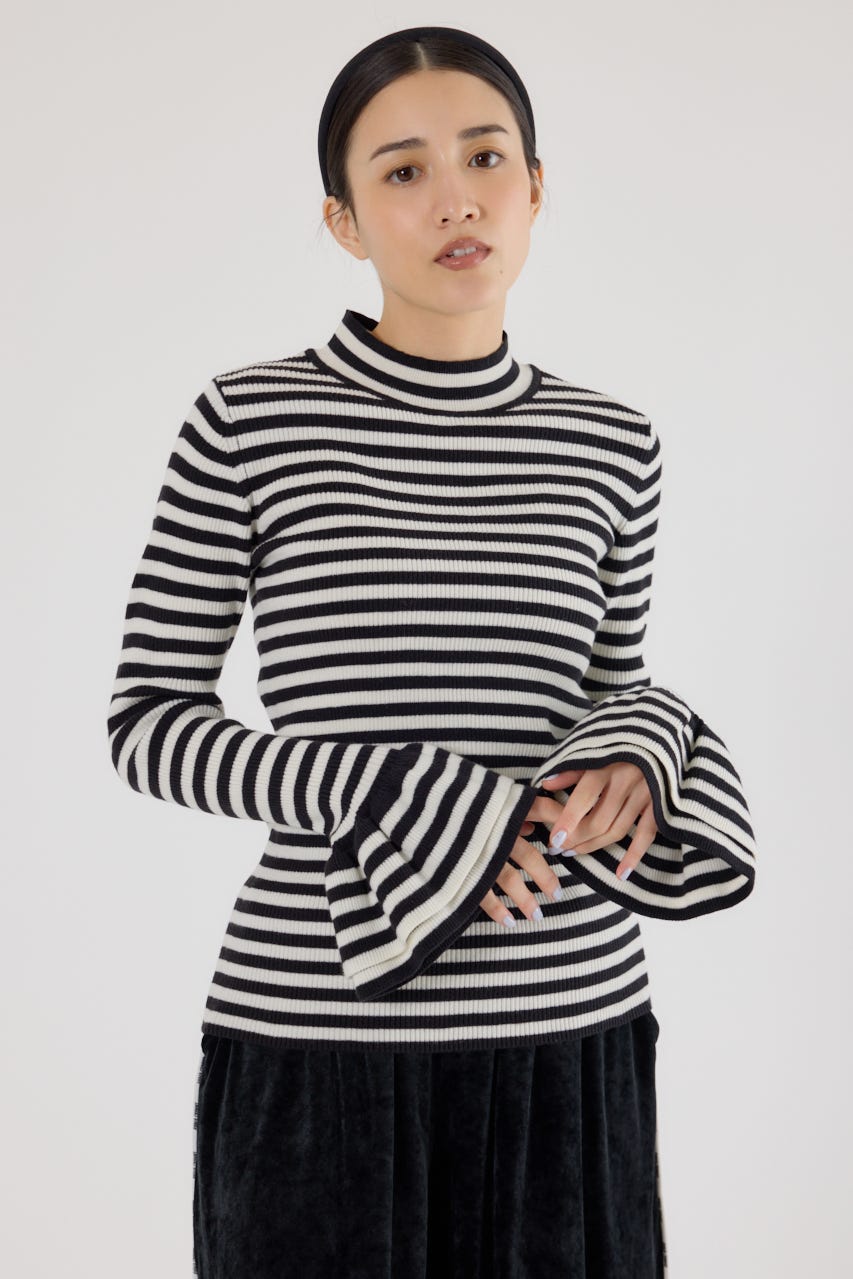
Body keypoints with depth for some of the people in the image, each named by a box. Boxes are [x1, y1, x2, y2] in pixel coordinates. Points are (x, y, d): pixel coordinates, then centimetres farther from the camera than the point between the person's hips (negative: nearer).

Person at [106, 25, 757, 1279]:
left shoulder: (609, 446, 5)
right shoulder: (248, 422, -4)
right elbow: (146, 722, -3)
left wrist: (640, 749, -8)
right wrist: (398, 801, -17)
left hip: (566, 1029, 3)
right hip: (317, 1030, -3)